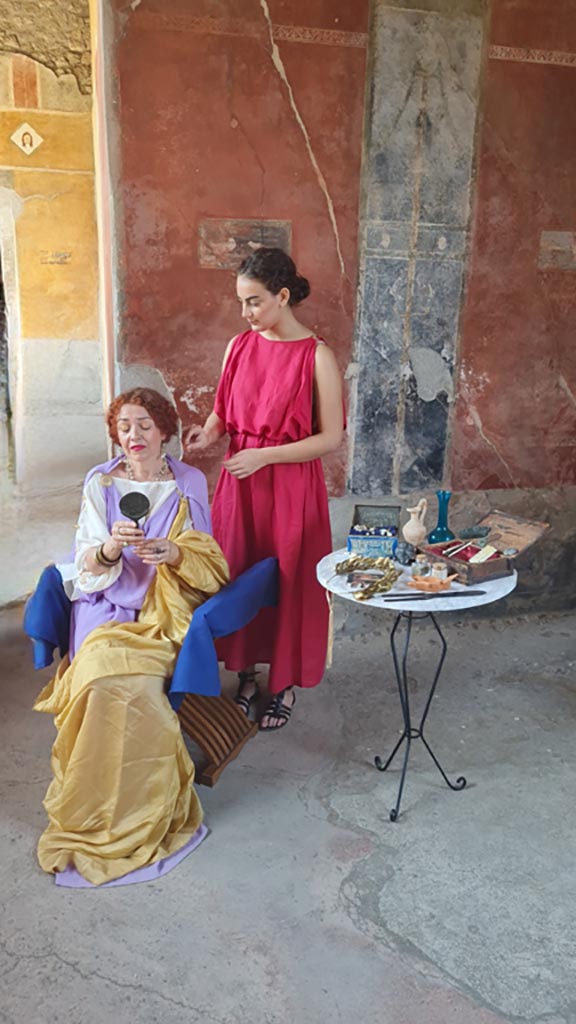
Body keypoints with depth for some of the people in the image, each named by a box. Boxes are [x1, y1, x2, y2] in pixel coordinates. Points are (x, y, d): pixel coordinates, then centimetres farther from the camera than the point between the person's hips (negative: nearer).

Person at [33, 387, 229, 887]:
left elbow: (209, 563, 5)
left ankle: (116, 814, -10)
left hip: (164, 612, -1)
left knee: (116, 676, -29)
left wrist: (174, 553, -18)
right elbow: (86, 566, 2)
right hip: (107, 607, 1)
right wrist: (110, 549, -22)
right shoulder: (100, 483, 7)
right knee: (113, 674, -29)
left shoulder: (190, 483, 7)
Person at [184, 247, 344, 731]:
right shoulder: (240, 346, 4)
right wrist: (209, 432, -10)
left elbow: (331, 437, -13)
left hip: (291, 485, -5)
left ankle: (286, 684, 28)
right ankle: (246, 674, 33)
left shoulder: (316, 355, -12)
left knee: (290, 581, 7)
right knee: (238, 576, 12)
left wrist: (264, 455, -19)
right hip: (239, 481, 5)